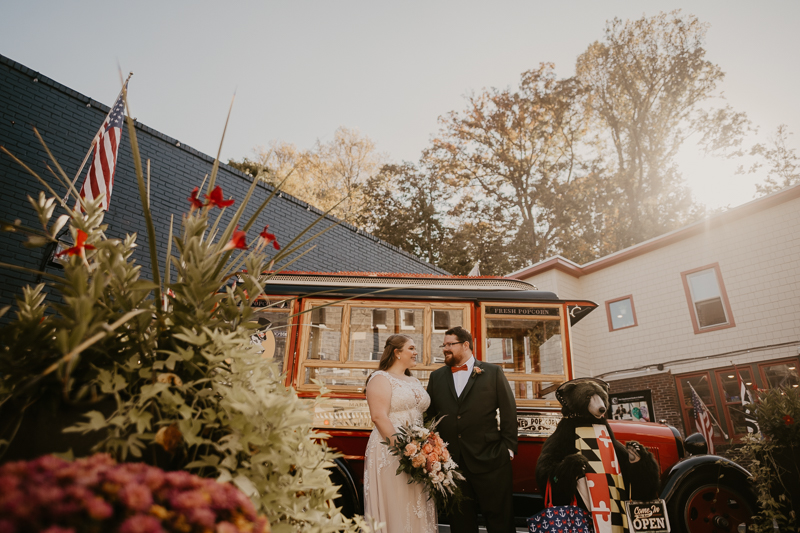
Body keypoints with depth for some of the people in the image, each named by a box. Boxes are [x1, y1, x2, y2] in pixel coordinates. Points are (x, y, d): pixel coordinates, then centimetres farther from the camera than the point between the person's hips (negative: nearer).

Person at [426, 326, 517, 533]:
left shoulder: (493, 372, 1)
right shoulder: (436, 376, 9)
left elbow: (509, 412, 1)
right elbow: (429, 414, 8)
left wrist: (508, 448, -3)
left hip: (489, 460, -2)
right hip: (450, 460, 3)